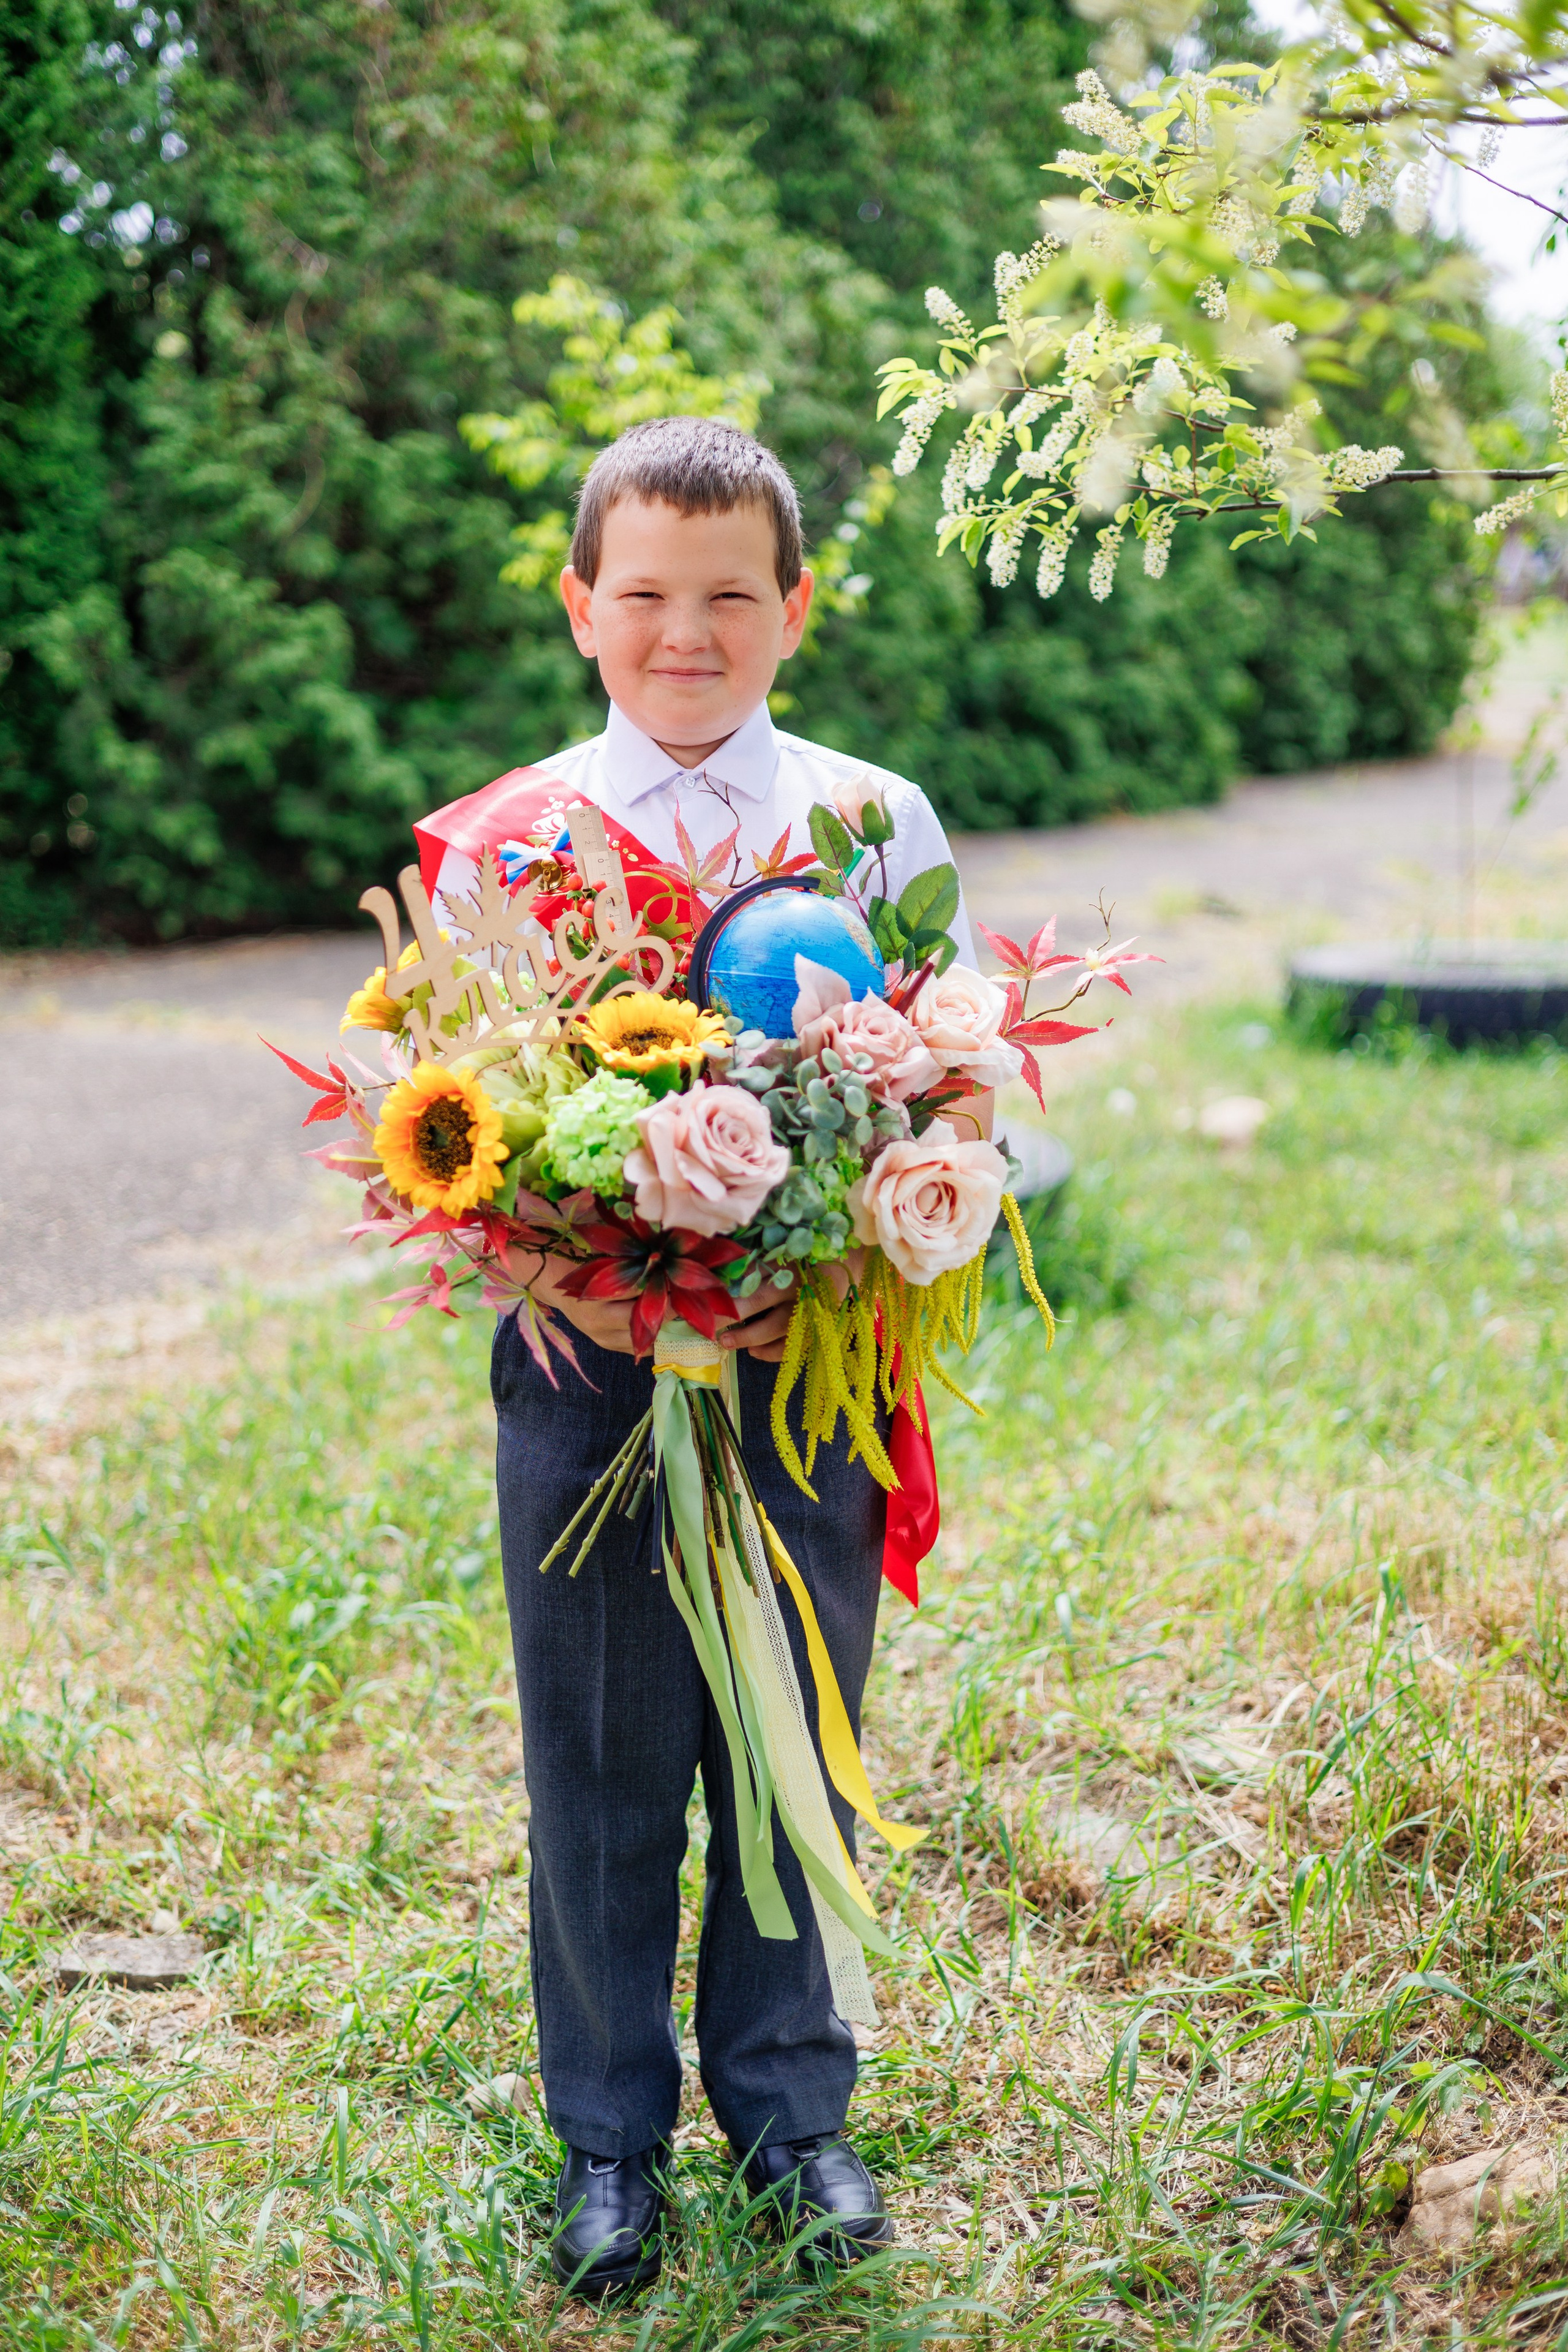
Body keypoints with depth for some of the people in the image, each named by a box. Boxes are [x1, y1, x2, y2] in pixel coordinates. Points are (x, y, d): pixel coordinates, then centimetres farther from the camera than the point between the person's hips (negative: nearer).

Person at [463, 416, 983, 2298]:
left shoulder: (882, 828, 1)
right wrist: (559, 1281, -16)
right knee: (599, 1770, 11)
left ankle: (786, 2102, 35)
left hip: (811, 1366, 1)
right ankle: (609, 2133, 31)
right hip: (583, 1371, 0)